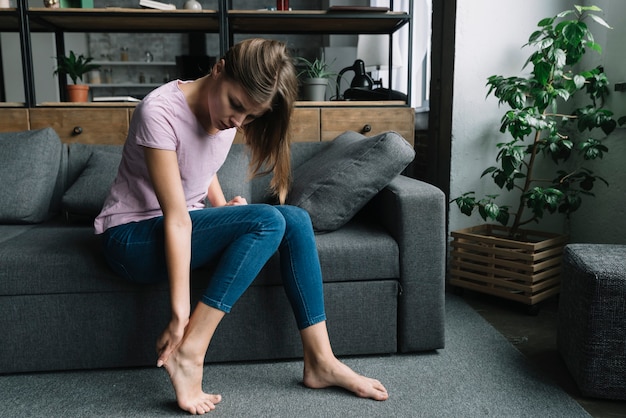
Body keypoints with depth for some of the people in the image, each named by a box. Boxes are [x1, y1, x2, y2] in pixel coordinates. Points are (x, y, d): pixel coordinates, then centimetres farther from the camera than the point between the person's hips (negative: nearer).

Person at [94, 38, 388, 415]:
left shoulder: (228, 113, -2)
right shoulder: (160, 112, -25)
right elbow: (177, 220, -29)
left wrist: (224, 209, -1)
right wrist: (180, 313, -28)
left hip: (191, 223, 7)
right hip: (133, 237, -7)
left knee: (296, 220, -14)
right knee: (267, 222, -27)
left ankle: (320, 360, -10)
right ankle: (189, 354, -23)